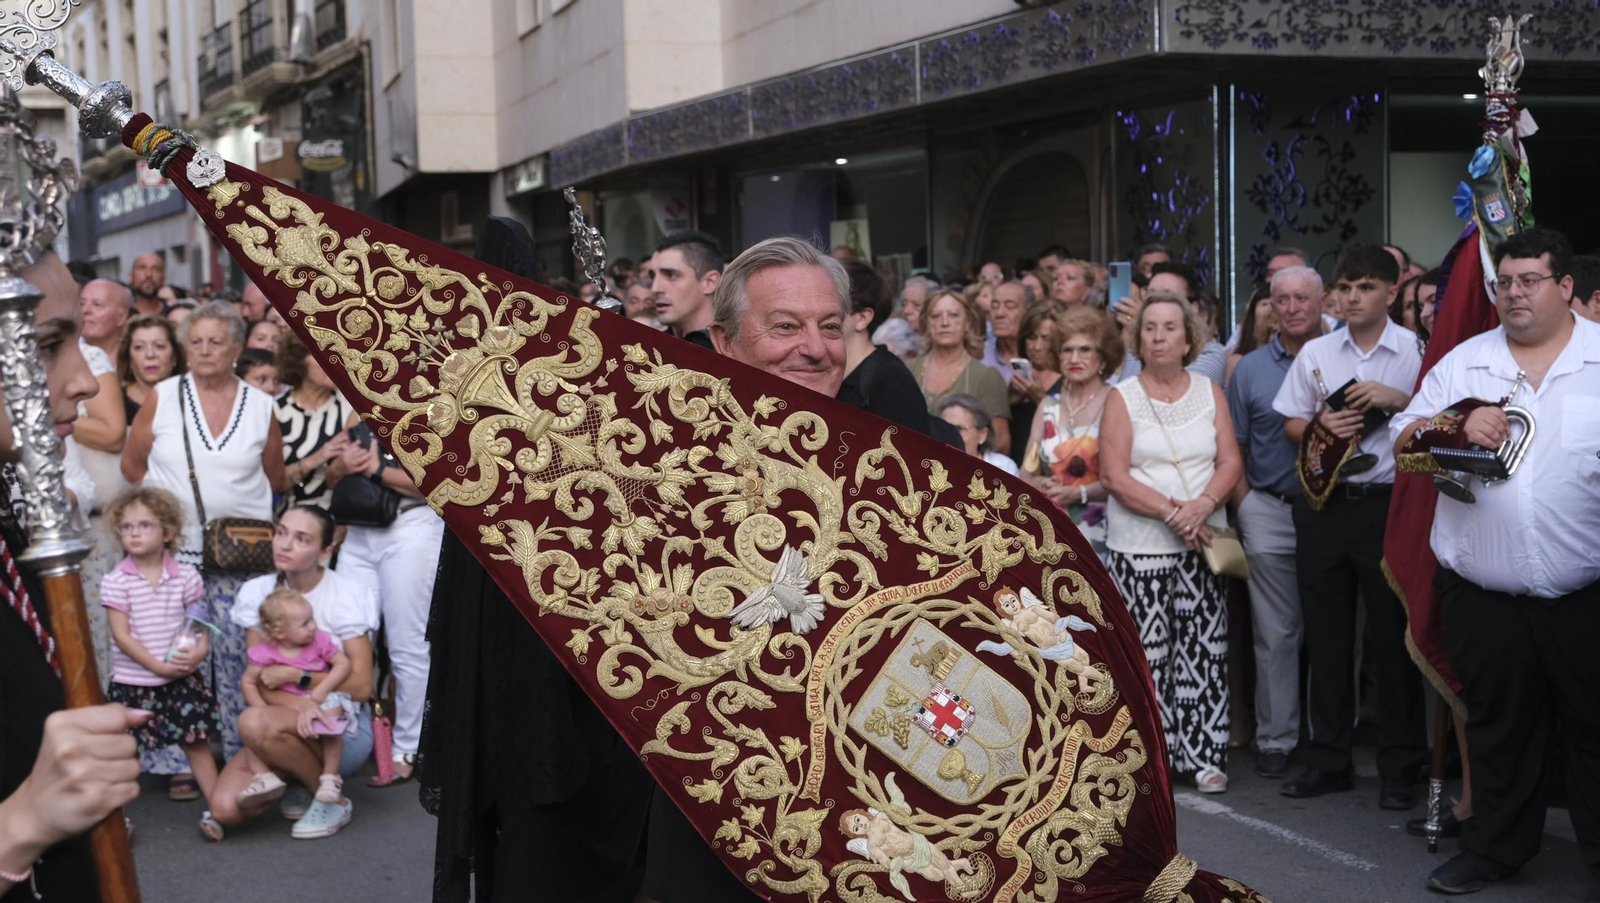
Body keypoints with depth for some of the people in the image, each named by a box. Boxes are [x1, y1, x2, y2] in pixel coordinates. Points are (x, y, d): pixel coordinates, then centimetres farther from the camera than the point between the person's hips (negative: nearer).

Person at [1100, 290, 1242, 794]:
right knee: (1145, 653, -3)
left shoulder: (1209, 393, 10)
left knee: (1203, 652, 1)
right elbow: (1114, 476, -6)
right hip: (1139, 545, -2)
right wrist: (1172, 512, -15)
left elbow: (1230, 461, 3)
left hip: (1202, 543, 2)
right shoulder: (1122, 398, 2)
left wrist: (1203, 505, -16)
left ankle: (1205, 755, 8)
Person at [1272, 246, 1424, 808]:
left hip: (1389, 503, -4)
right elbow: (1291, 425, 14)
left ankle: (1399, 767, 14)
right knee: (1325, 635, 9)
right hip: (1324, 503, 4)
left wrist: (1399, 400, -17)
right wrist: (1321, 426, -6)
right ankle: (1327, 759, 21)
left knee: (1393, 636, 2)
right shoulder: (1315, 354, 11)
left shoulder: (1416, 351, -1)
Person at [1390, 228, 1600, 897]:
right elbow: (1403, 440, 8)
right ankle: (1495, 849, 28)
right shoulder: (1462, 362, 9)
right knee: (1498, 729, 15)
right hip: (1482, 594, 3)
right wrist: (1457, 426, -10)